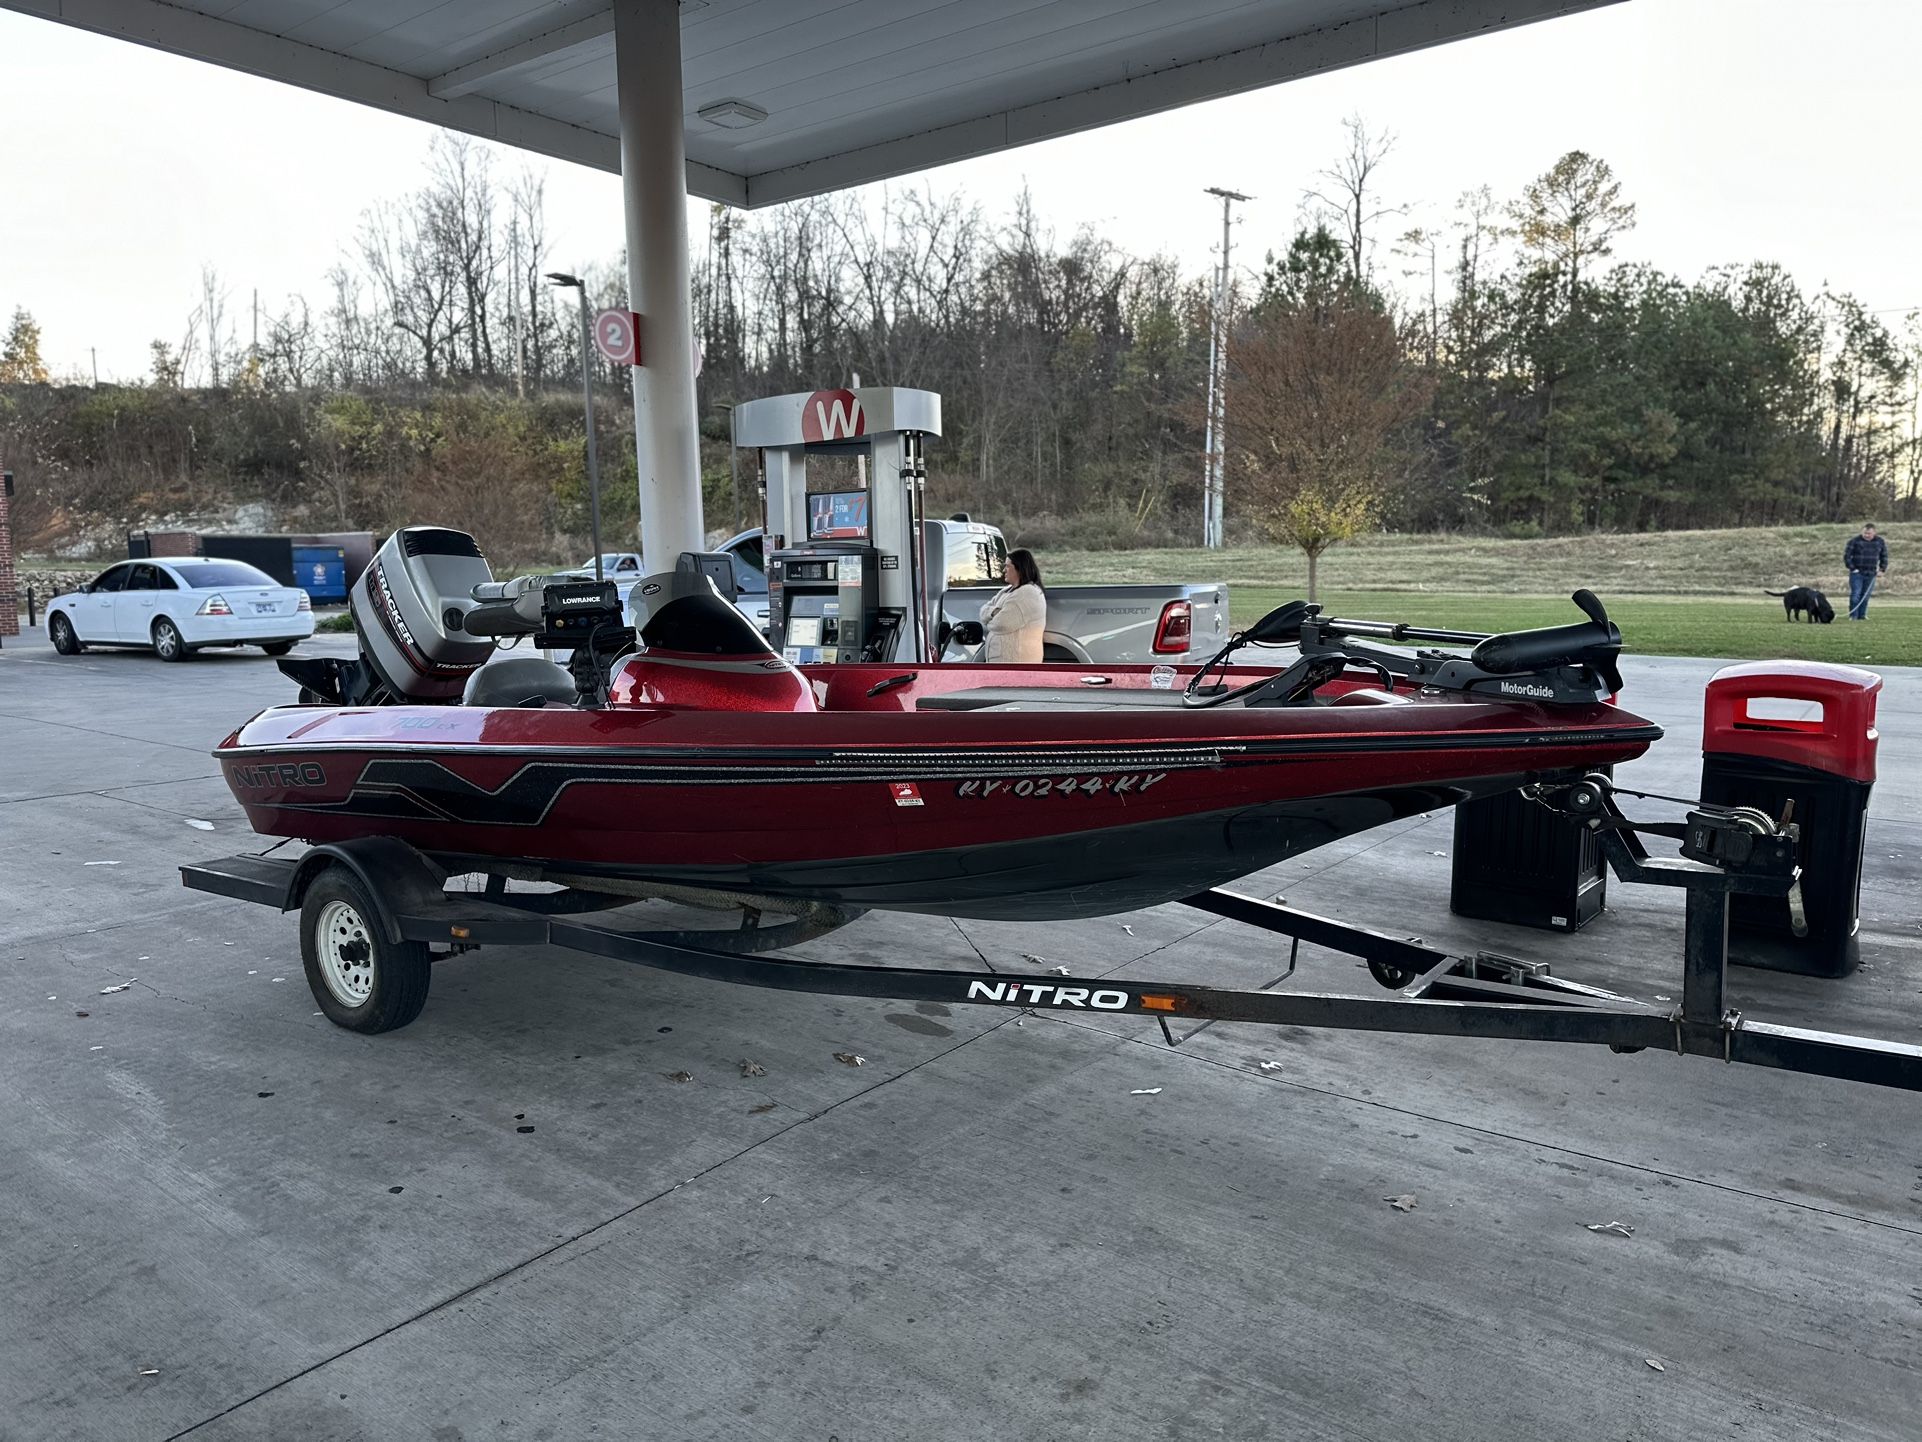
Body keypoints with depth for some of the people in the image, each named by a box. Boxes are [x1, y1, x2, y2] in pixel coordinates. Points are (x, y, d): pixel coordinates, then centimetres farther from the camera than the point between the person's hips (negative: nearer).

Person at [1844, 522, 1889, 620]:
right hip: (1857, 573, -3)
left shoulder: (1880, 542, 6)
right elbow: (1846, 556, -4)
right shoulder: (1854, 541, -6)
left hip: (1871, 574, 3)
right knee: (1855, 595, -8)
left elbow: (1884, 556, 16)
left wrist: (1882, 570, 8)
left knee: (1865, 596, 6)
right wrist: (1852, 568, -9)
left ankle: (1862, 615, 14)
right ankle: (1853, 616, -1)